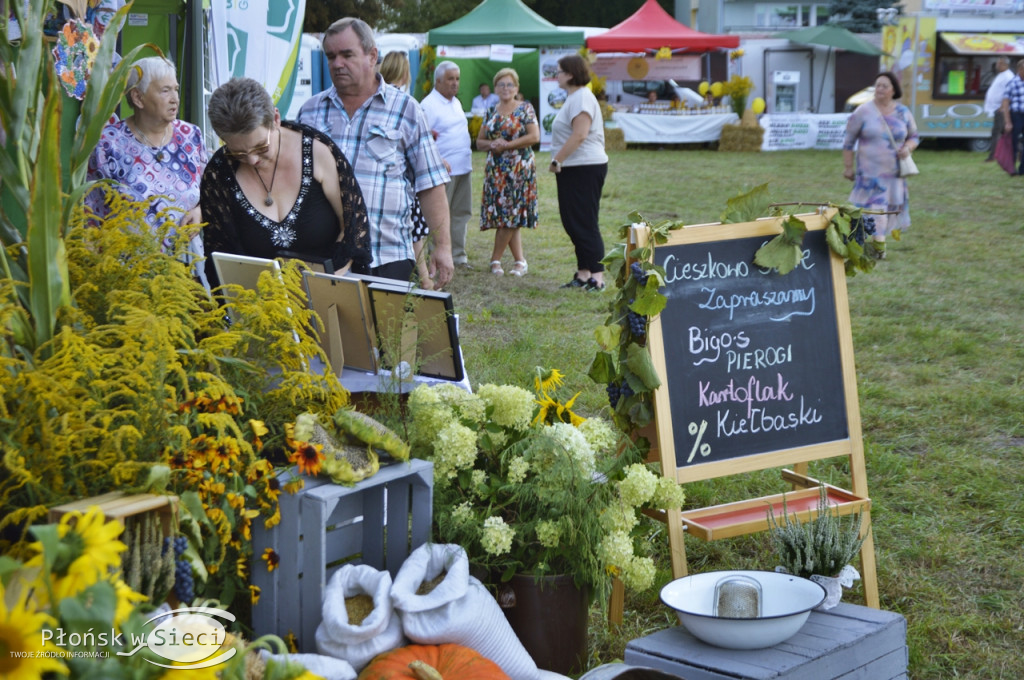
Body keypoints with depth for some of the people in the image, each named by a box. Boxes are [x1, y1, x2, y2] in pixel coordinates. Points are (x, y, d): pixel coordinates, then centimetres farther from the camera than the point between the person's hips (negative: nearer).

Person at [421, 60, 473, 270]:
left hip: (463, 168, 9)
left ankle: (458, 255, 18)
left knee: (461, 213, 11)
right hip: (444, 169, -9)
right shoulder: (429, 104, -9)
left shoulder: (456, 102, 18)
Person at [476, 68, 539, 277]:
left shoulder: (525, 108, -1)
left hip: (519, 168, -5)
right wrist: (491, 144, -9)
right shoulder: (492, 112, 13)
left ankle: (495, 259, 3)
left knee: (510, 213, -6)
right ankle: (520, 260, 10)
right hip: (495, 169, 5)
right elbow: (479, 141, 14)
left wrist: (507, 145, -14)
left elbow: (534, 136, -12)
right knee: (511, 217, 4)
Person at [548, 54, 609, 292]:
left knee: (585, 224, -10)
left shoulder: (582, 98, -14)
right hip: (573, 169, 11)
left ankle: (597, 276, -9)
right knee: (573, 223, 12)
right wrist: (558, 161, 18)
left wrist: (557, 159, -18)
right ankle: (584, 273, 17)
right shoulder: (573, 98, 19)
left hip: (585, 168, -11)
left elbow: (579, 135, -23)